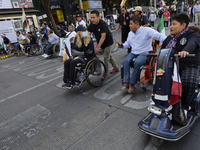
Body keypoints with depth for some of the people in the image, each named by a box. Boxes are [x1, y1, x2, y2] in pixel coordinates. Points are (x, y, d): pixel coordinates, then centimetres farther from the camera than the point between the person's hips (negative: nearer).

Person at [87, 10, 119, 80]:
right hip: (100, 43, 7)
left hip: (108, 43, -7)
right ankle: (116, 68, 37)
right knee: (109, 56, 19)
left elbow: (103, 37, -35)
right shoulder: (92, 25, -7)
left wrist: (98, 47, -43)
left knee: (106, 58, -7)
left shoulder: (103, 24, -28)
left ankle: (105, 74, 6)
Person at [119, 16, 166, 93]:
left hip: (144, 53, -6)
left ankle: (132, 83, -21)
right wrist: (122, 45, 1)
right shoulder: (130, 33, 14)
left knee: (137, 62, -35)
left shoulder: (147, 30, -10)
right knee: (125, 61, -23)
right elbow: (128, 43, 24)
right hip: (133, 52, 6)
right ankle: (126, 82, -20)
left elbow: (159, 36, -18)